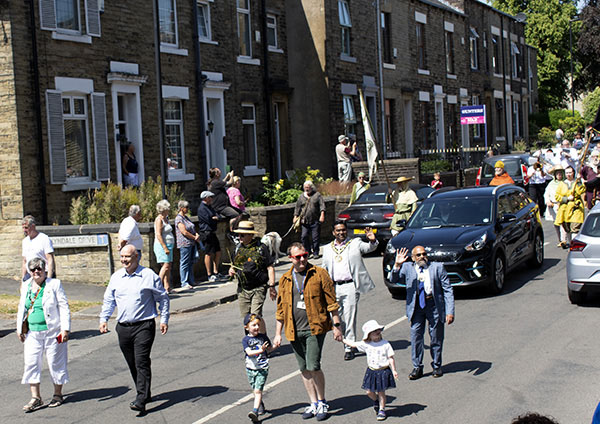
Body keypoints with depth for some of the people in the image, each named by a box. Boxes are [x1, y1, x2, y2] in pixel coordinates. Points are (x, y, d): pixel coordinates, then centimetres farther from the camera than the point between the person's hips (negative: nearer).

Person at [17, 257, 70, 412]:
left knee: (55, 363, 4)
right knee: (31, 363, -1)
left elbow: (64, 307, -7)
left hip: (52, 332, -4)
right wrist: (20, 328, 14)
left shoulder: (54, 284, -5)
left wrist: (65, 329, -13)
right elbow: (21, 308, 19)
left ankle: (58, 394, 19)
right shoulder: (26, 286, 9)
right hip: (32, 332, 5)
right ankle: (36, 398, 6)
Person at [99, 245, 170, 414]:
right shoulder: (116, 277, 11)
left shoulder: (149, 275, -2)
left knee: (142, 363, -12)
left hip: (144, 326, -5)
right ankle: (144, 394, 25)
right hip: (123, 327, 5)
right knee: (132, 364, 10)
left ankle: (141, 400, -14)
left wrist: (164, 319, 1)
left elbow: (163, 298, 5)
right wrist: (104, 319, 10)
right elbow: (108, 300, 20)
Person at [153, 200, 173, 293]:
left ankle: (167, 287, 5)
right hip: (162, 245, -9)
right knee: (166, 265, -14)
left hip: (168, 245, 9)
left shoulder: (165, 218, 16)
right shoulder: (159, 219, -12)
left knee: (169, 266, 5)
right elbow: (158, 235, -19)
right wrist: (165, 248, -23)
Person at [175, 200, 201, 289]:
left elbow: (192, 229, 20)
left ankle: (191, 283, 16)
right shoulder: (179, 218, -10)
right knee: (184, 264, -6)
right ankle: (184, 284, -4)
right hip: (184, 244, -9)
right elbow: (184, 232, -16)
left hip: (192, 243, 9)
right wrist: (195, 238, -7)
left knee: (191, 263, 11)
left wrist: (197, 234, -2)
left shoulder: (186, 217, 18)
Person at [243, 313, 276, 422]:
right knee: (255, 390, 15)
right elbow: (249, 352, -19)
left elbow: (269, 350, 12)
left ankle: (255, 412, -20)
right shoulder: (246, 339, -3)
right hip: (250, 369, 2)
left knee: (258, 390, -13)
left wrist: (275, 347, -8)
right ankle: (260, 405, 39)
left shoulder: (263, 337, 1)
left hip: (262, 369, -2)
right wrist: (260, 350, -33)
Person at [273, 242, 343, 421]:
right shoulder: (285, 280, 9)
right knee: (304, 368, 9)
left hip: (315, 328, -4)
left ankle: (322, 402, 9)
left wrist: (336, 325, -3)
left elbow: (331, 302, 0)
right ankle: (314, 403, 21)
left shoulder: (319, 274, -2)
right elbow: (281, 309, 15)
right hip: (295, 331, 4)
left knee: (313, 366, -10)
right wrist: (278, 333, 13)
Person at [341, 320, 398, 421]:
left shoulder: (385, 344, -8)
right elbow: (353, 344, 10)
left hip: (383, 371, -3)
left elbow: (391, 358, -5)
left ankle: (382, 410, 20)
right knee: (369, 392, 6)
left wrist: (394, 370, -8)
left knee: (381, 392, 2)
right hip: (371, 371, 3)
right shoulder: (366, 344, -1)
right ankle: (376, 400, 38)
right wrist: (343, 340, 12)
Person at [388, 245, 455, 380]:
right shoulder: (407, 268, 5)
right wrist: (397, 265, -22)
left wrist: (450, 312, -8)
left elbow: (447, 290, -1)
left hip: (434, 304, 0)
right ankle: (417, 367, 8)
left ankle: (437, 366, 25)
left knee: (436, 337, 7)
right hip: (416, 305, 1)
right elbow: (393, 280, -5)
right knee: (415, 335, -4)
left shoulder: (437, 267, 1)